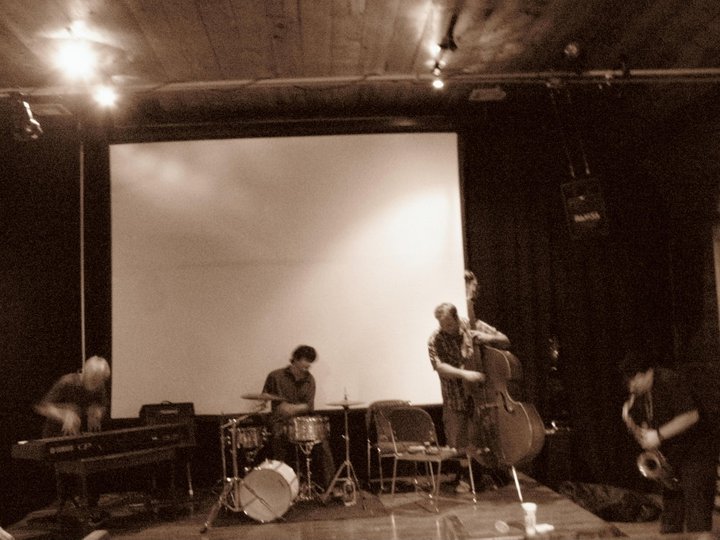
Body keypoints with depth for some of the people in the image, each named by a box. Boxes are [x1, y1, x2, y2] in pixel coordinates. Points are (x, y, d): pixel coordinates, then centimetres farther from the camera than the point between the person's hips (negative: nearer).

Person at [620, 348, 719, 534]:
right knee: (669, 525, 11)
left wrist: (659, 435, -26)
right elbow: (646, 428, 15)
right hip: (672, 458, 8)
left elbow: (691, 415, -25)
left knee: (696, 521, -9)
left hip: (697, 454, -8)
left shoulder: (670, 381, -18)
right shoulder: (639, 395, 7)